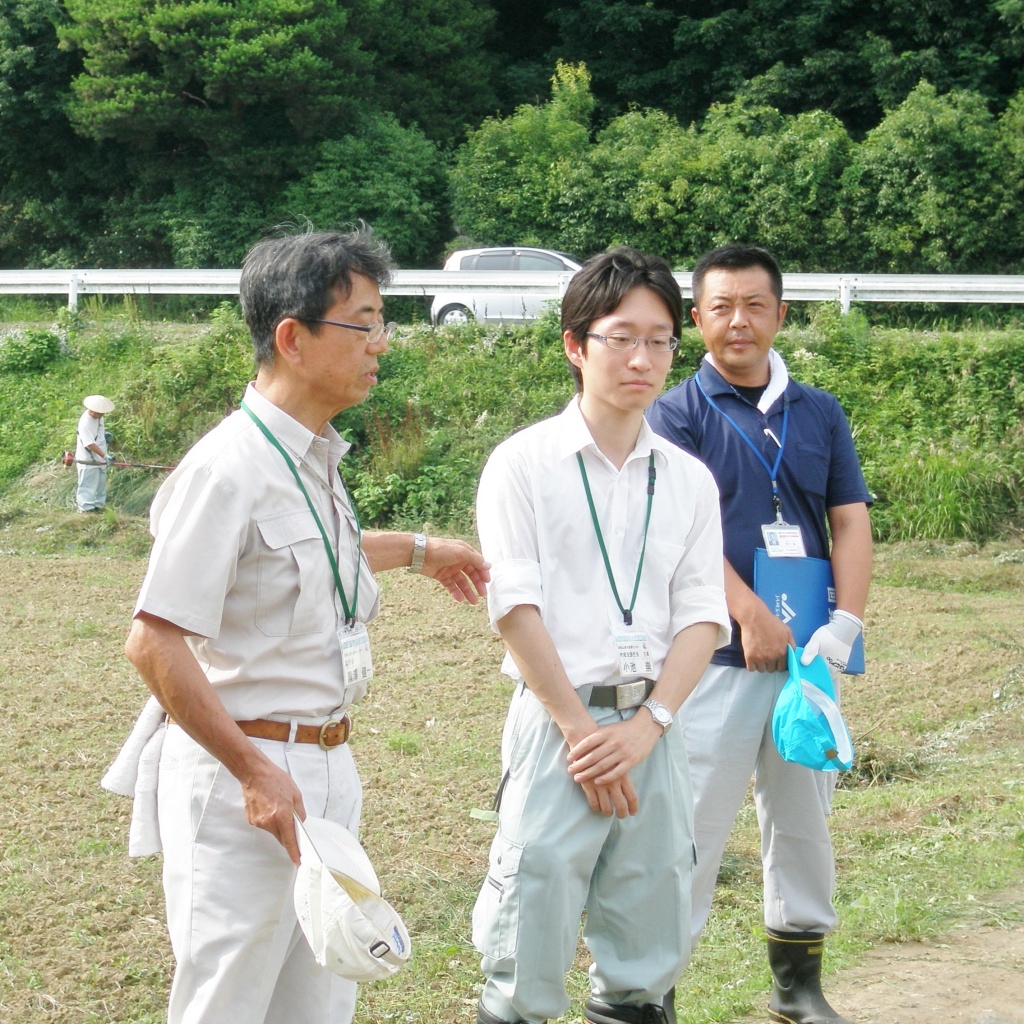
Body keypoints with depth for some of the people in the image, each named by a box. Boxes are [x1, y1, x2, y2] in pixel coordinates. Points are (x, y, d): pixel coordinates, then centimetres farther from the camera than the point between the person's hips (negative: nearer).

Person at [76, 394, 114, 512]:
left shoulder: (99, 417, 2)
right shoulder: (85, 423, -25)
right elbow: (90, 444, -30)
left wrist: (105, 434, 3)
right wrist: (104, 455, -35)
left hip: (100, 460, 9)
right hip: (88, 461, -9)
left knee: (101, 484, 18)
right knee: (88, 485, -2)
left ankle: (99, 504, 30)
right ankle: (86, 507, 5)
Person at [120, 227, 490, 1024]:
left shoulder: (316, 458, 10)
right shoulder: (228, 470, -19)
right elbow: (154, 642, -22)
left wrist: (419, 550, 43)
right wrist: (255, 772, -23)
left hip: (328, 768, 9)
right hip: (241, 771, -9)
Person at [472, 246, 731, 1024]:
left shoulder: (689, 480, 10)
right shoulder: (524, 464, -1)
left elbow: (703, 616, 4)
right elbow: (516, 609, -7)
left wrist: (646, 726, -9)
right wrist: (580, 728, -12)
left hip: (653, 726, 4)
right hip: (556, 720, -4)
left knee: (650, 939, 8)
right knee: (533, 931, -6)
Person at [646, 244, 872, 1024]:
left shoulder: (820, 413, 11)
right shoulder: (679, 415, -2)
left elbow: (851, 521, 7)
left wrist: (845, 624, -7)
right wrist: (753, 617, -19)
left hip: (808, 656, 5)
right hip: (717, 657, -5)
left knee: (804, 820, 13)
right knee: (694, 824, -4)